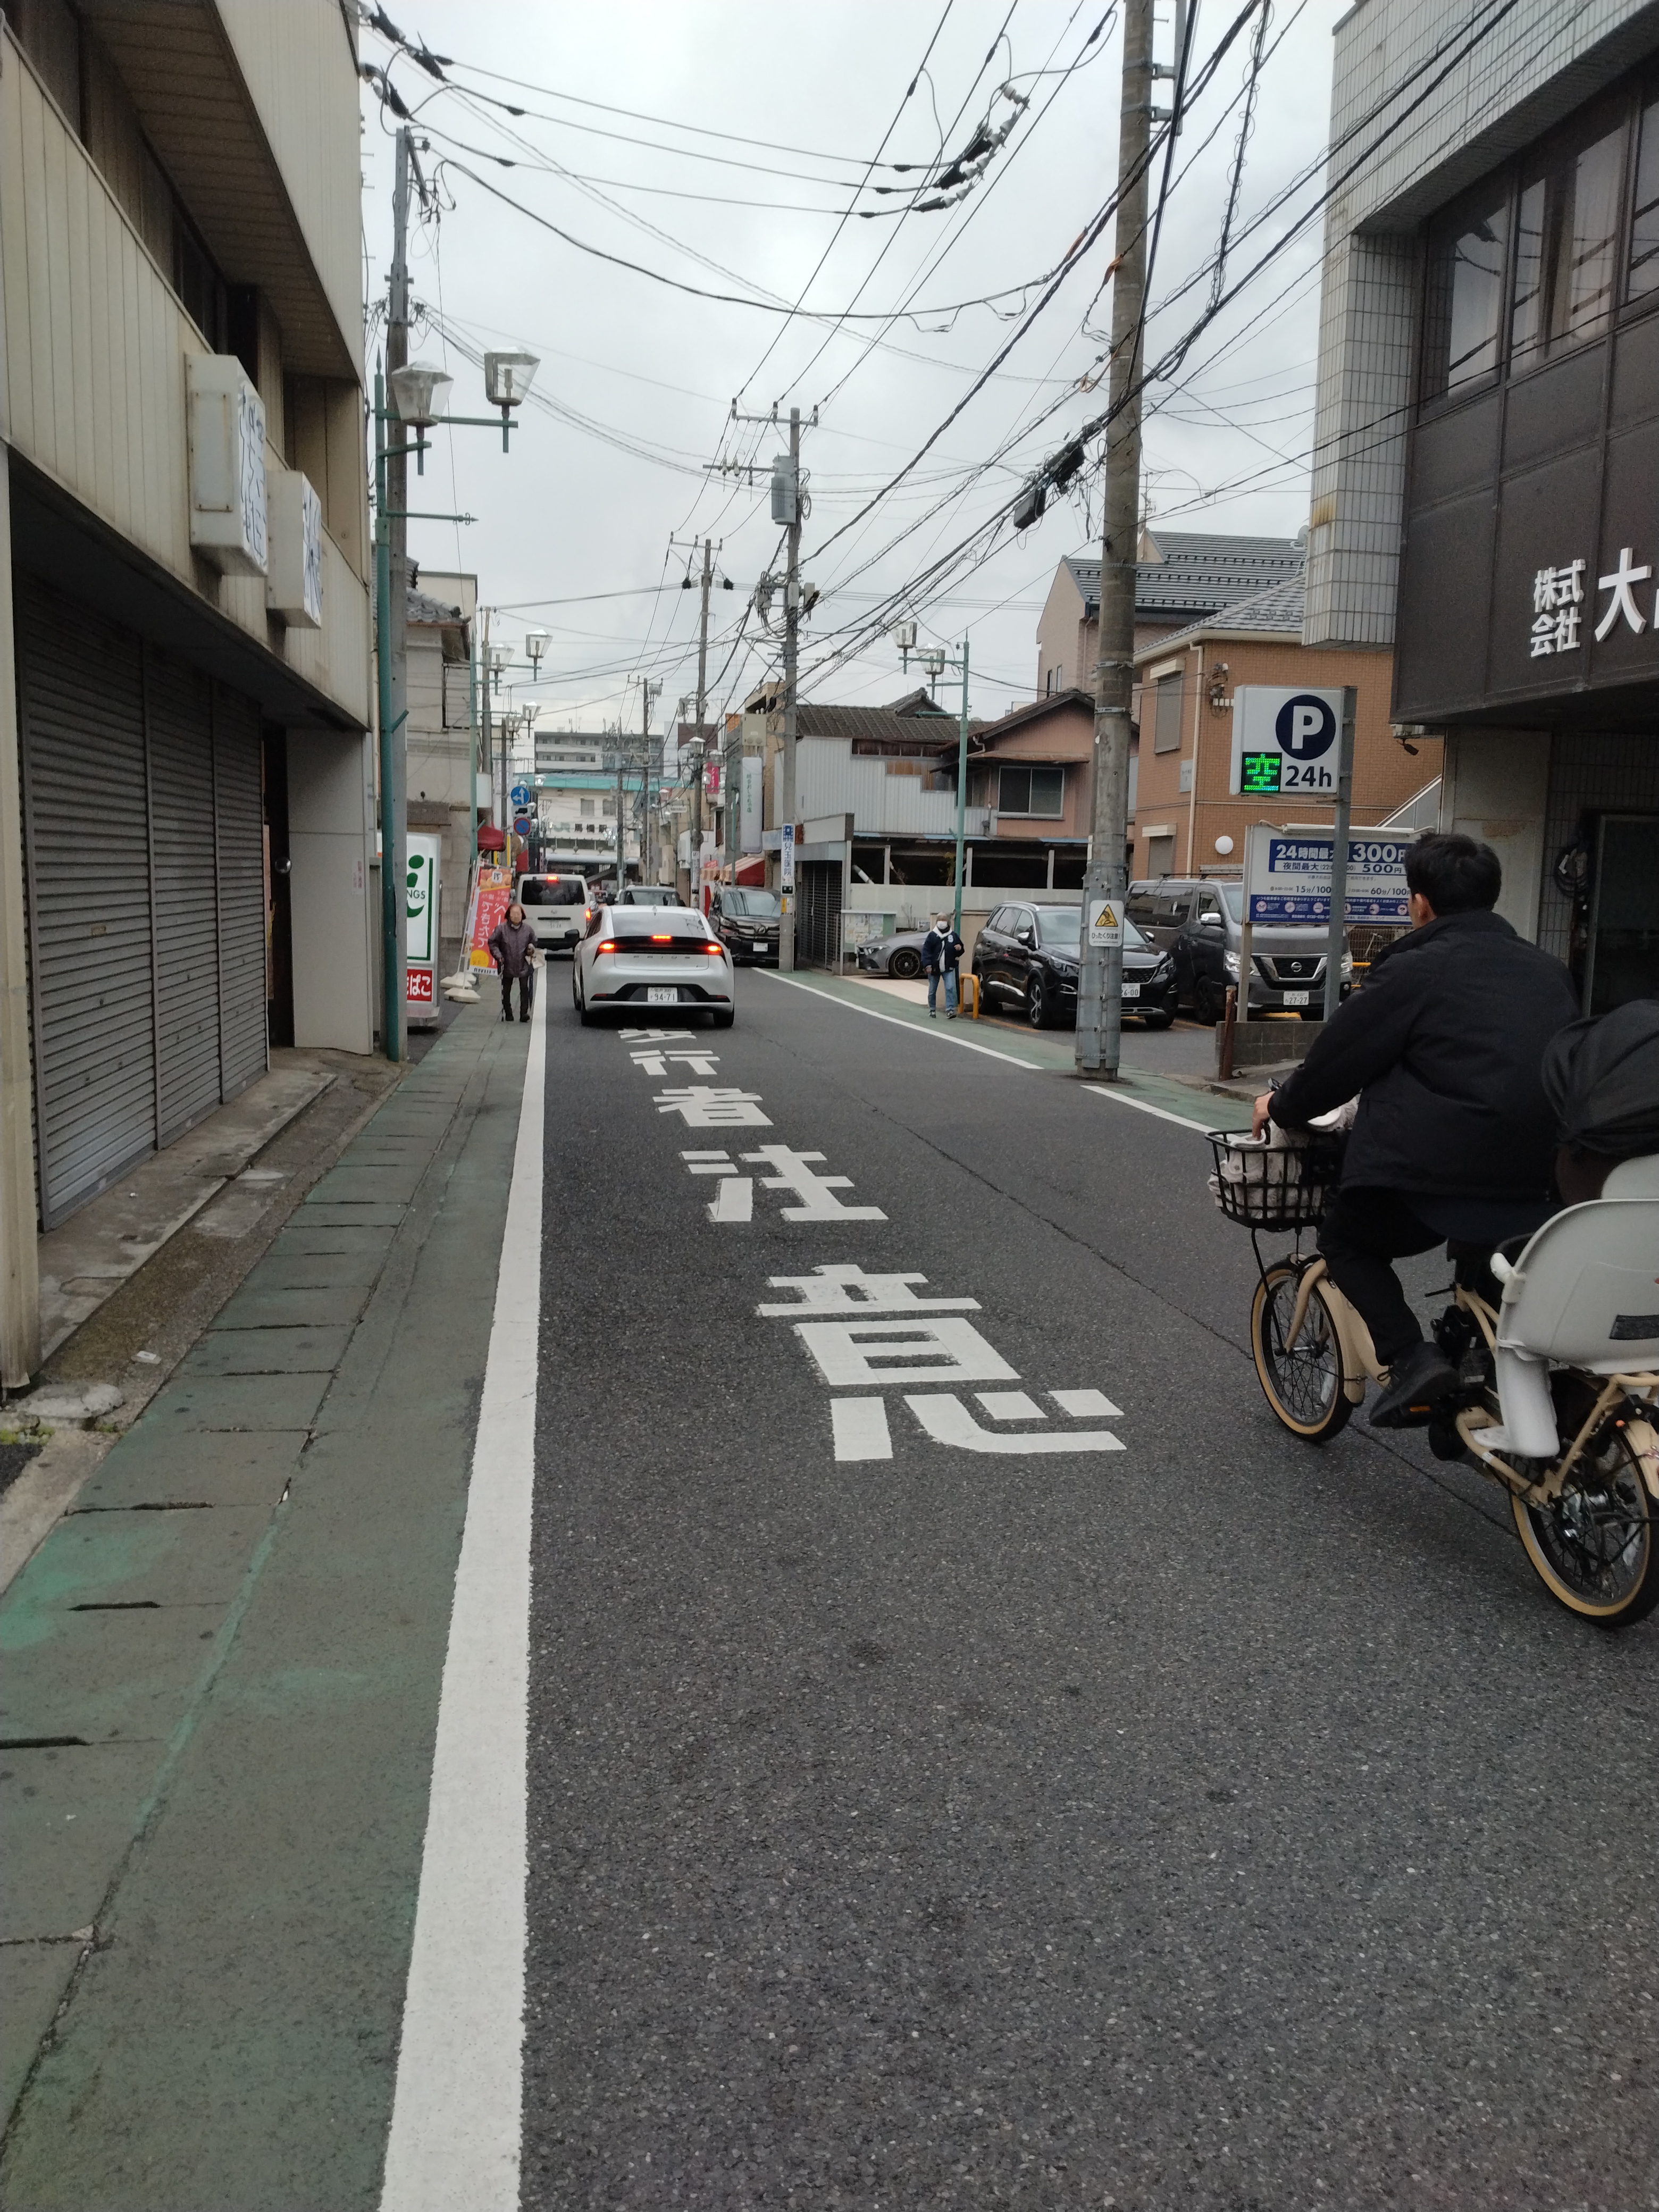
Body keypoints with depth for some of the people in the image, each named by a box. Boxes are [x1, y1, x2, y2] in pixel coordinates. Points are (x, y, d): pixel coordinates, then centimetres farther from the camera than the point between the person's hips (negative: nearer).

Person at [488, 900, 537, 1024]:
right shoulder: (501, 929, -5)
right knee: (506, 991, 8)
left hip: (524, 966, 0)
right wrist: (498, 956, -8)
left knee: (525, 989, -11)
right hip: (507, 966, 0)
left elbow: (534, 942, 18)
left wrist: (531, 948, -3)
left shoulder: (528, 929, 1)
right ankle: (507, 1013, 20)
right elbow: (492, 943, 3)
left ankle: (524, 1013, -8)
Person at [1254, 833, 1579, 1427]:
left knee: (1347, 1239, 17)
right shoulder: (1548, 971, 16)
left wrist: (1282, 1106, 20)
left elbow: (1336, 1060, 1)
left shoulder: (1414, 971, -4)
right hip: (1539, 1186, 7)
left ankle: (1410, 1357, 0)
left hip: (1434, 1182, -6)